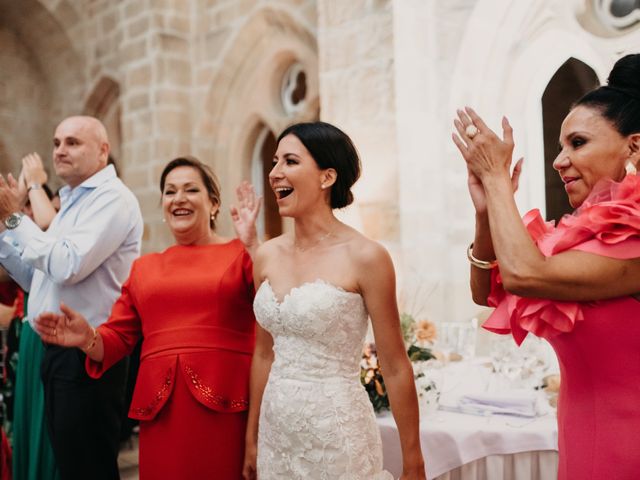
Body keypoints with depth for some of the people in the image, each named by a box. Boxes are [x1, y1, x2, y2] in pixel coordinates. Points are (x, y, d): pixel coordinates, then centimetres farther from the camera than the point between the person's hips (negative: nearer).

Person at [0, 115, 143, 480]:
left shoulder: (112, 198, -14)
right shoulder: (73, 202, 16)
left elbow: (68, 266, -26)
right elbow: (38, 278, 19)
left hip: (87, 356, -9)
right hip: (60, 352, 10)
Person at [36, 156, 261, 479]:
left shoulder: (239, 253, 3)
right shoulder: (144, 267, 15)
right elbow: (119, 338, 14)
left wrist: (252, 244, -18)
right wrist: (88, 339, -6)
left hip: (225, 402, -3)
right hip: (159, 405, 3)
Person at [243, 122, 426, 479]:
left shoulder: (365, 257, -13)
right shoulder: (268, 256, 2)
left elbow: (396, 368, -9)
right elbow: (264, 354, 10)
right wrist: (252, 438, 14)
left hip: (337, 434, -5)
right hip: (276, 431, 5)